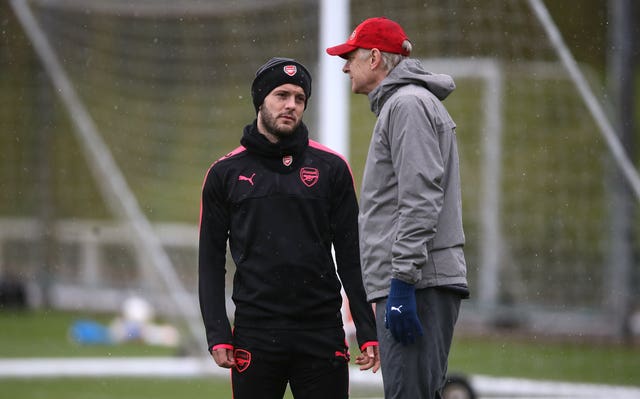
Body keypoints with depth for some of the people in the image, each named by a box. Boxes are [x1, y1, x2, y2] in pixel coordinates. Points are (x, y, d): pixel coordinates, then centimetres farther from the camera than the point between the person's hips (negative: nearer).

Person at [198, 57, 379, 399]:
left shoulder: (331, 168, 7)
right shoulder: (225, 173, 7)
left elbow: (351, 255, 7)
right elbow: (211, 261, 7)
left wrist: (368, 331, -1)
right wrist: (217, 335, -3)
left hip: (322, 332, 0)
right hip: (255, 330, 0)